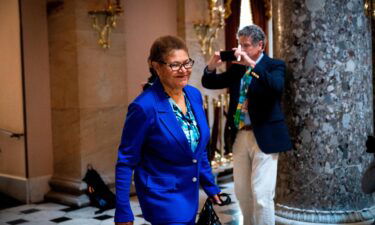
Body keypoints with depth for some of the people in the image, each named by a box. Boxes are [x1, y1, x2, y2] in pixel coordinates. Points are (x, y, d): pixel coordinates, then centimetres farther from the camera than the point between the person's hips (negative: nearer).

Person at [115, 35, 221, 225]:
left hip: (190, 195, 7)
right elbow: (126, 161, -15)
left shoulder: (194, 95, -1)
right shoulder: (144, 106, -20)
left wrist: (210, 186, 13)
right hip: (162, 196, -6)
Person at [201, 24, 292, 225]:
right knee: (241, 192, 16)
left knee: (261, 194, -5)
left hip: (263, 137, -6)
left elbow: (277, 87, -26)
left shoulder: (274, 65, -5)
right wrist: (211, 66, -8)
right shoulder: (237, 68, 10)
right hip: (240, 136, 6)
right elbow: (209, 83, 12)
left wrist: (252, 65, -30)